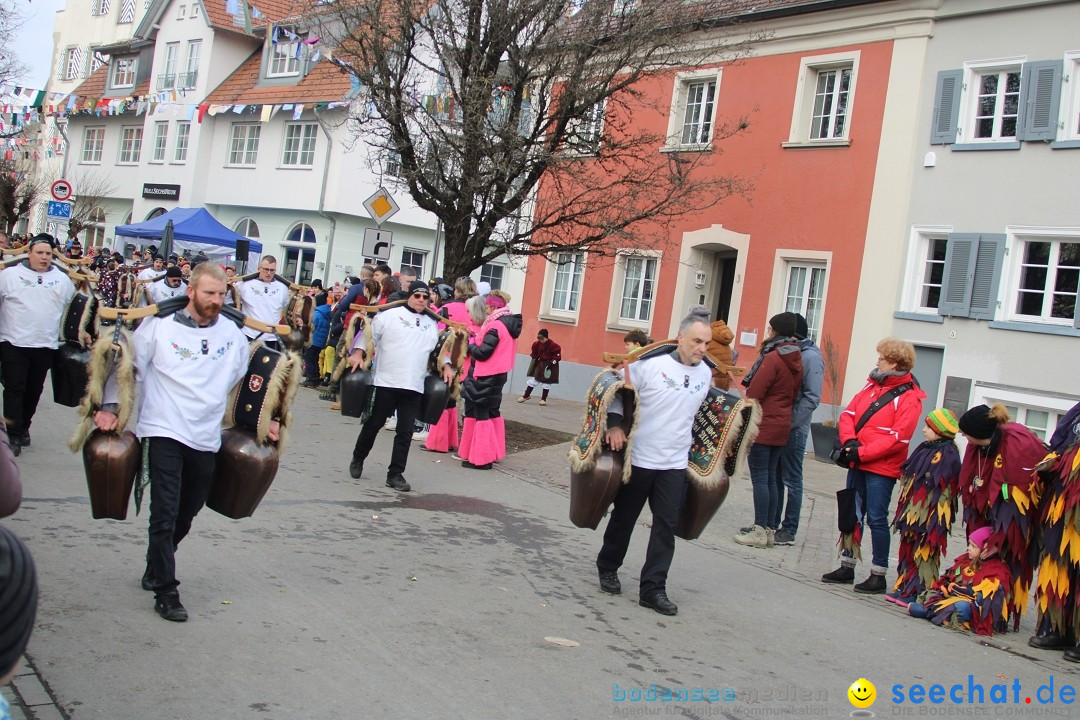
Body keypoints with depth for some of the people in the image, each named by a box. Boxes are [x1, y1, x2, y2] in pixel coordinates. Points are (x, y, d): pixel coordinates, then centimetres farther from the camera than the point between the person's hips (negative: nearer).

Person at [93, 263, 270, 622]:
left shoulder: (233, 334, 6)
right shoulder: (159, 325, -3)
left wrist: (266, 417, 11)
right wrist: (109, 406, -7)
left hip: (206, 438, 4)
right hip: (165, 432, -4)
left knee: (186, 514, 14)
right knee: (165, 514, -7)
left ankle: (156, 569, 36)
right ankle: (166, 592, 1)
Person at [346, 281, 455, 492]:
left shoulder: (432, 324, 15)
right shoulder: (390, 315, 0)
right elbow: (369, 334, 1)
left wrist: (446, 365, 8)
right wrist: (358, 353, -12)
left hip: (414, 387, 4)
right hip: (386, 382, -3)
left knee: (405, 431, 1)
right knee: (374, 424, 7)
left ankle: (395, 474, 8)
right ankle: (357, 459, 29)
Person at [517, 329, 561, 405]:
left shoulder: (553, 345, -20)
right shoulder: (537, 344, -5)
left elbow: (557, 356, -17)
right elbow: (535, 353, 11)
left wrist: (551, 363, -22)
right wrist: (534, 359, 0)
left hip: (550, 365, -4)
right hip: (540, 364, 5)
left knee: (546, 382, 4)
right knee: (533, 379, 7)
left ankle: (543, 399, 16)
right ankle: (526, 395, 19)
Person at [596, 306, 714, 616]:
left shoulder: (706, 374, 3)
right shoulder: (650, 364, -13)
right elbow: (619, 392, -5)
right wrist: (614, 425, -16)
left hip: (675, 463, 4)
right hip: (638, 458, -4)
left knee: (666, 526, -1)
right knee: (624, 518, 12)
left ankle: (653, 588, 6)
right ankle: (608, 567, 33)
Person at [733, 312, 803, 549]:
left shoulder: (773, 358, -16)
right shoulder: (796, 360, 10)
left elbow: (753, 394, -17)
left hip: (762, 426, -8)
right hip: (781, 428, 8)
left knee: (760, 478, -4)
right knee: (770, 477, 13)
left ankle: (760, 531, -2)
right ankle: (769, 529, 17)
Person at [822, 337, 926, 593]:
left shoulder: (909, 398, -11)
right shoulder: (872, 385, 9)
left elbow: (897, 439, -17)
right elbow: (848, 414, 8)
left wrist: (862, 453, -19)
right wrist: (849, 441, -10)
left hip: (881, 469, -7)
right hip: (858, 464, 7)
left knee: (876, 519, -2)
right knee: (852, 515, 13)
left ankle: (878, 575, 8)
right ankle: (846, 567, 24)